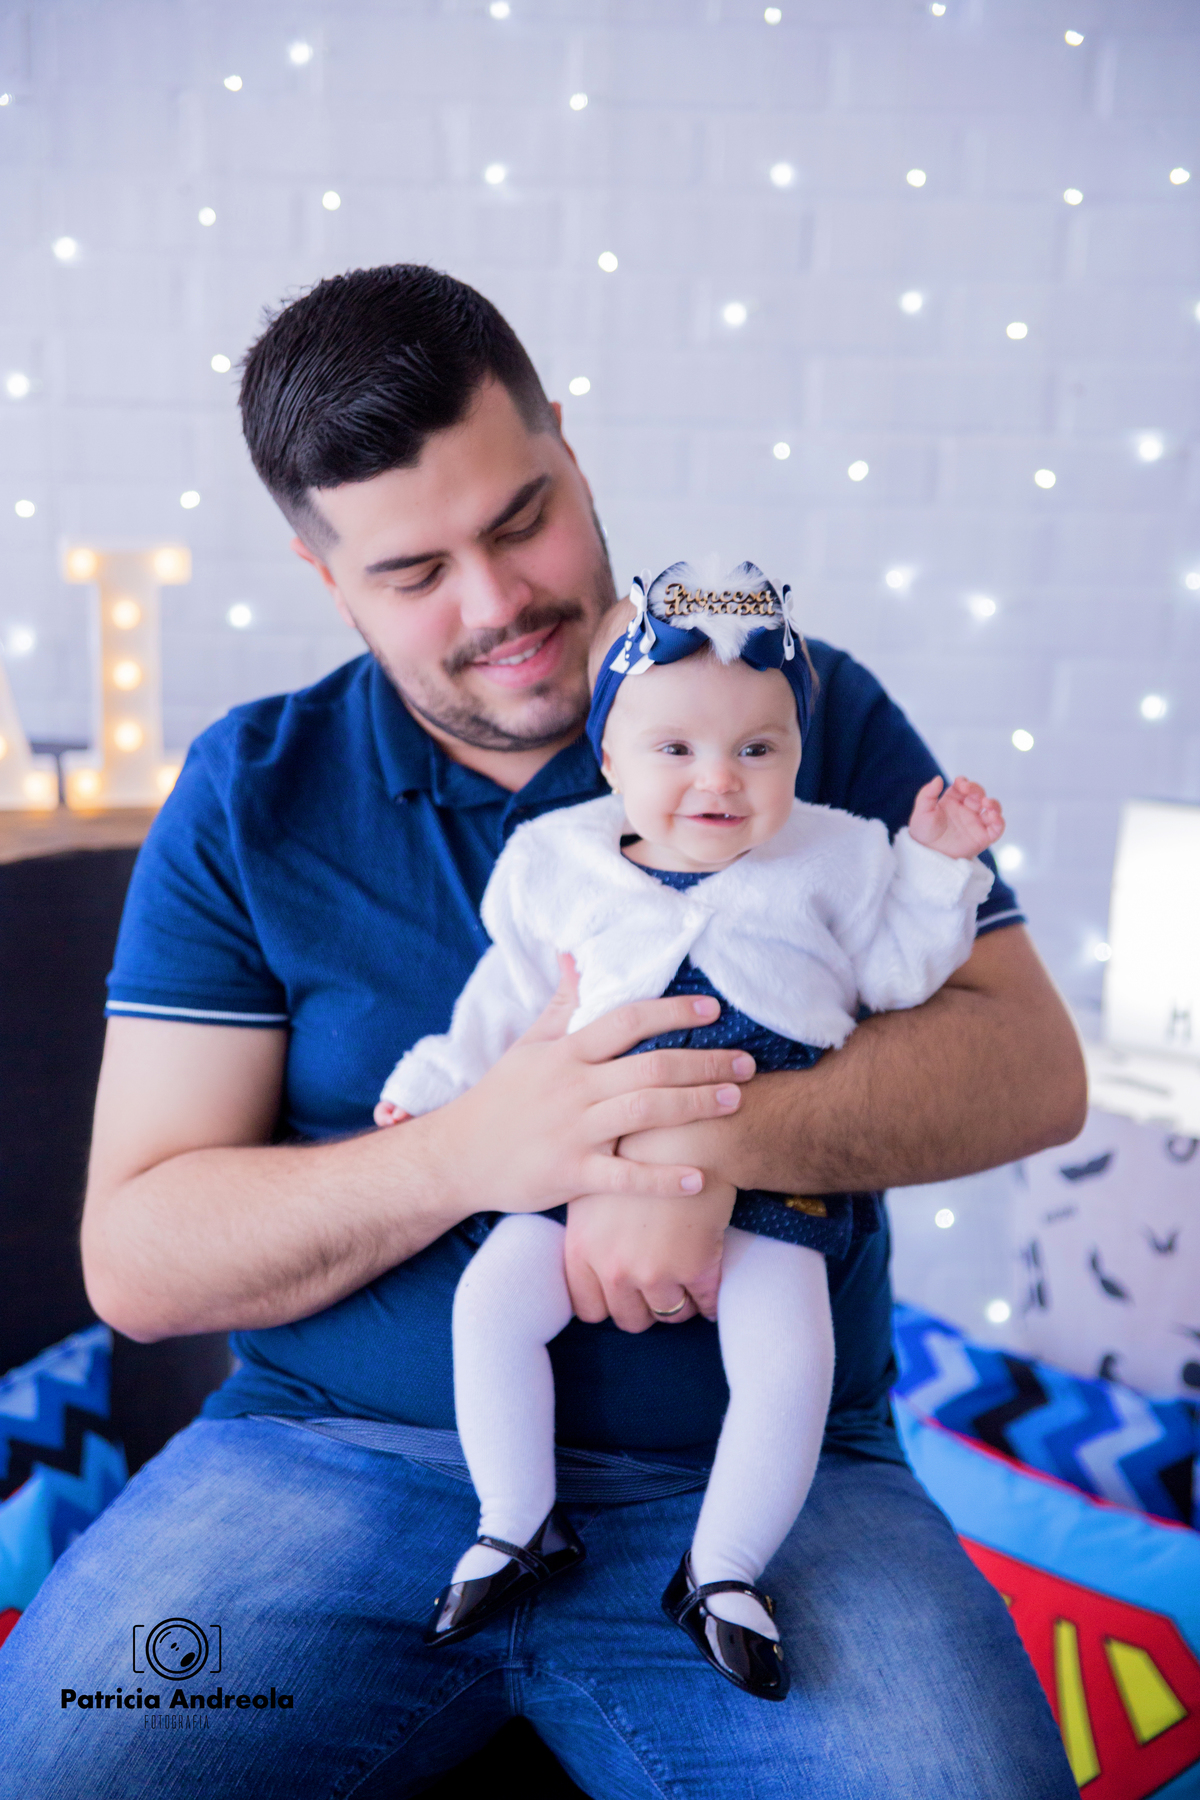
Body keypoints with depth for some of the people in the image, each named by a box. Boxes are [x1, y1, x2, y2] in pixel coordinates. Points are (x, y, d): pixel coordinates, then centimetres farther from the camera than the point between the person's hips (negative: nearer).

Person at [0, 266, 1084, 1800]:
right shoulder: (250, 796, 2)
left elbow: (1031, 1065, -5)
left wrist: (721, 1132, -23)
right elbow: (134, 1256, -3)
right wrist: (467, 1153, -20)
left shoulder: (807, 713, 2)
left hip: (755, 1481, 0)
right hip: (332, 1460, 1)